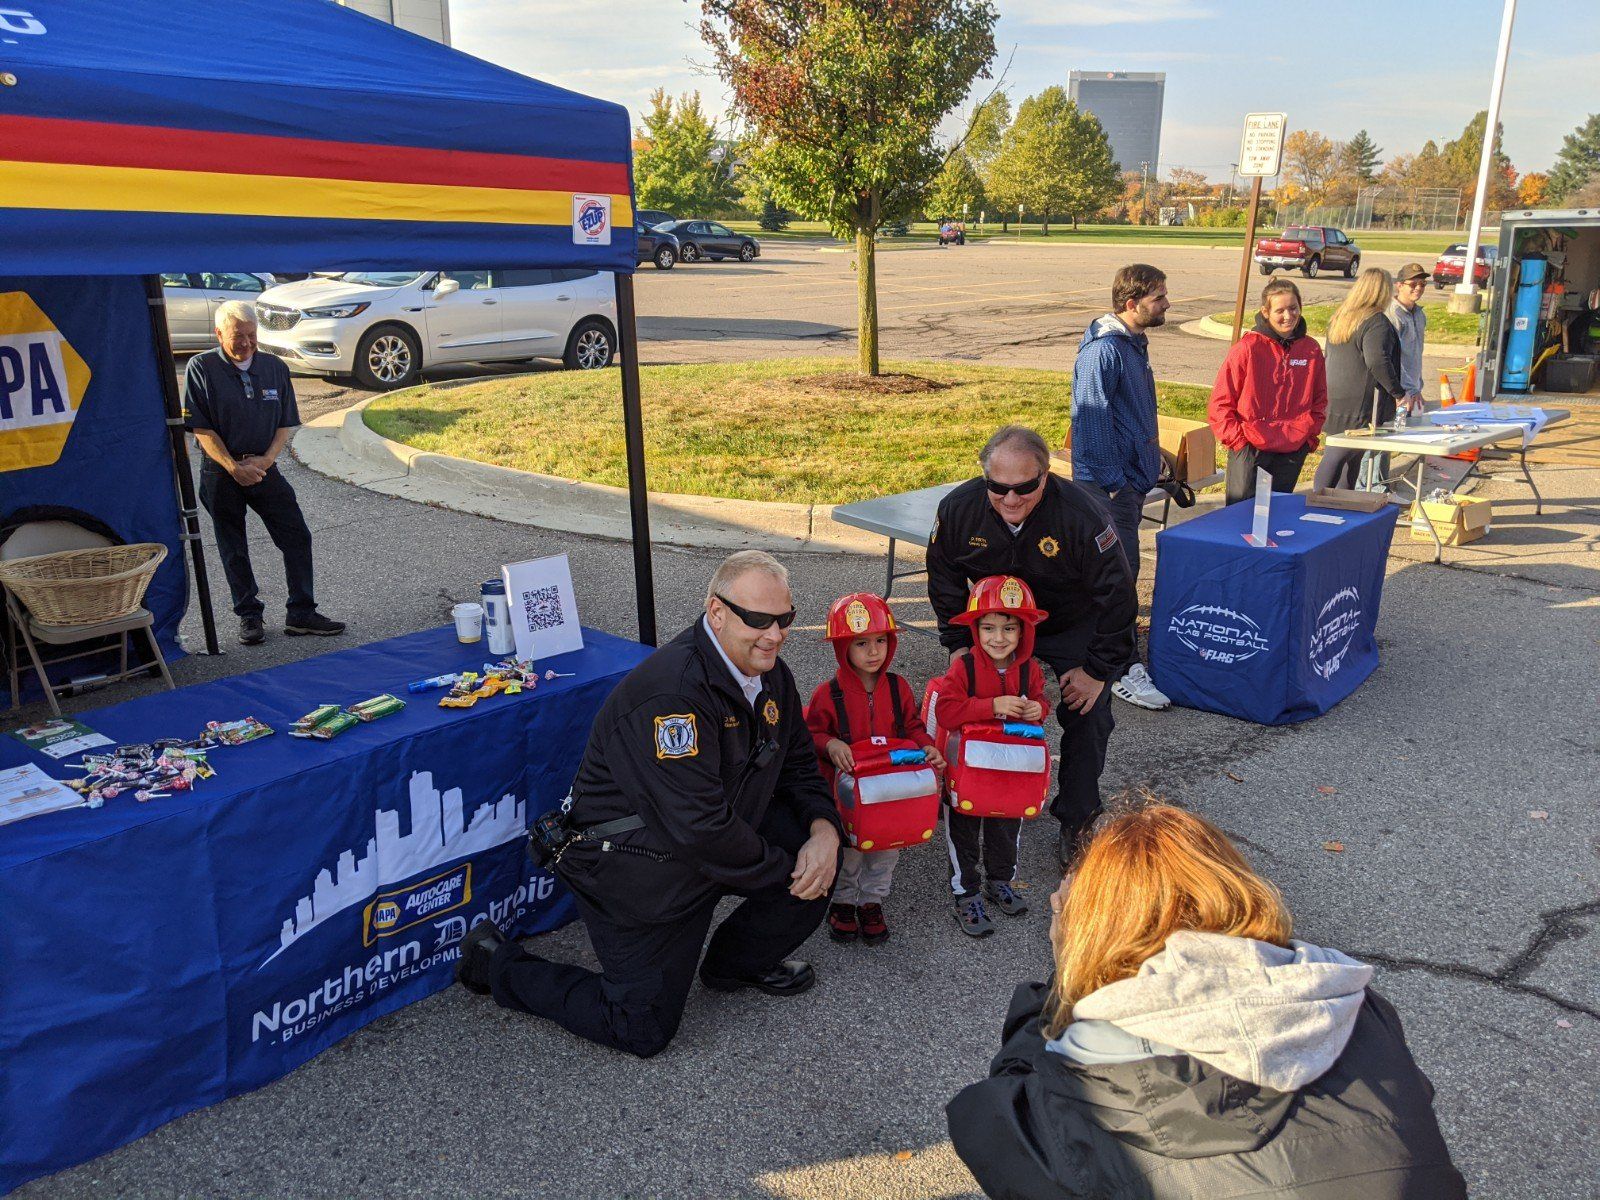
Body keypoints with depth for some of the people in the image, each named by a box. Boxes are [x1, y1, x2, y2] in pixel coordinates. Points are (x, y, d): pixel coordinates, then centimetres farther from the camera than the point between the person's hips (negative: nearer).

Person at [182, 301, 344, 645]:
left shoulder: (275, 367, 3)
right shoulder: (201, 368, -7)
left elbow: (286, 423, 5)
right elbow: (201, 428, -8)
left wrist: (265, 460, -10)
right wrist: (234, 468, -14)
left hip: (264, 467, 3)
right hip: (220, 472, -3)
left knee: (297, 537, -2)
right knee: (234, 549, 6)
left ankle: (301, 614, 7)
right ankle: (249, 616, 19)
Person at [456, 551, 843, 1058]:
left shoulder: (770, 674, -2)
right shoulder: (672, 692, -32)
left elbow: (799, 766, 10)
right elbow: (700, 827, -33)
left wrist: (823, 828, -11)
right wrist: (782, 872, -20)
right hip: (636, 861, -8)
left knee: (817, 848, -8)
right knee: (643, 1031, -2)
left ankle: (738, 960, 18)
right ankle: (496, 961, 17)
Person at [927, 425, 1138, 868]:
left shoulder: (1081, 513, -34)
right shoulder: (958, 509, -23)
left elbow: (1117, 595, -25)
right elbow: (944, 582, -3)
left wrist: (1097, 669, -21)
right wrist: (958, 645, -6)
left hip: (1075, 628, -2)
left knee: (1087, 716, -4)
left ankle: (1076, 819, 14)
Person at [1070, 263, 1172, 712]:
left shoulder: (1134, 344, 14)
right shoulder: (1103, 351, -18)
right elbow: (1091, 420, -21)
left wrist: (1151, 464, 21)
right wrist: (1112, 482, -21)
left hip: (1132, 478, 10)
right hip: (1110, 482, -10)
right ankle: (1122, 672, -1)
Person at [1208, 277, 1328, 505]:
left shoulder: (1311, 349, 5)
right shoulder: (1248, 348, -7)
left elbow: (1319, 401, 18)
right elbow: (1220, 403, -5)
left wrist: (1308, 436, 8)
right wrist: (1238, 439, -9)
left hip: (1292, 453, 4)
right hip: (1249, 451, -4)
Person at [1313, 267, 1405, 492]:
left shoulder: (1340, 317, 14)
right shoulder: (1376, 322, -13)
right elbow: (1377, 362, -25)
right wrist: (1398, 392, -15)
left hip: (1335, 400, 8)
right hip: (1361, 404, -8)